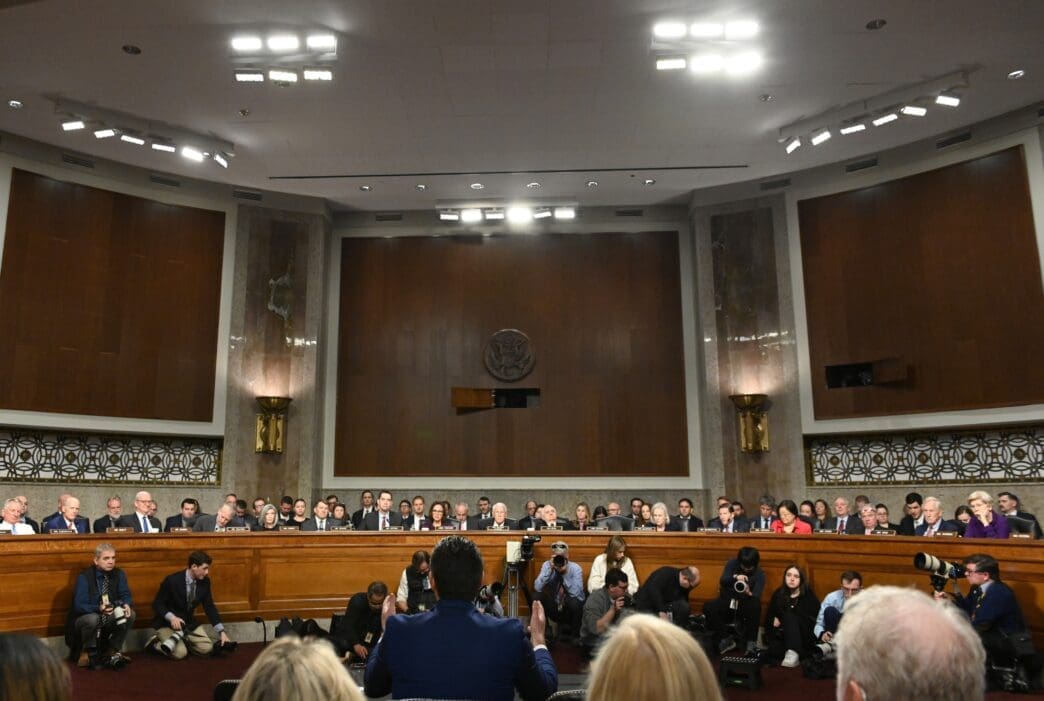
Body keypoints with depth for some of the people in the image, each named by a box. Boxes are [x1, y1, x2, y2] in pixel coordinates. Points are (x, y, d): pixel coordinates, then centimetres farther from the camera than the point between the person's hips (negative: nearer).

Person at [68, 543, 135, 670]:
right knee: (93, 618, -37)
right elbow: (79, 606, -21)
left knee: (131, 614, -21)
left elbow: (125, 595, -5)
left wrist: (126, 605, -30)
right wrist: (98, 608, -40)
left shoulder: (119, 574, -2)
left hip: (109, 619, 4)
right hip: (84, 620, -4)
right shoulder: (84, 577, -16)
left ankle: (112, 653, -5)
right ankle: (88, 653, -8)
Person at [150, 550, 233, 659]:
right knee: (180, 653, -25)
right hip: (167, 623, -5)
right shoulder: (172, 580, -24)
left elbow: (209, 607, -1)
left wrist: (221, 632, -6)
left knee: (207, 648, -11)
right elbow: (157, 604, -15)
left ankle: (181, 641, 12)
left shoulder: (204, 581, -8)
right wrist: (171, 617, -32)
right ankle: (156, 643, 2)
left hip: (189, 623, 5)